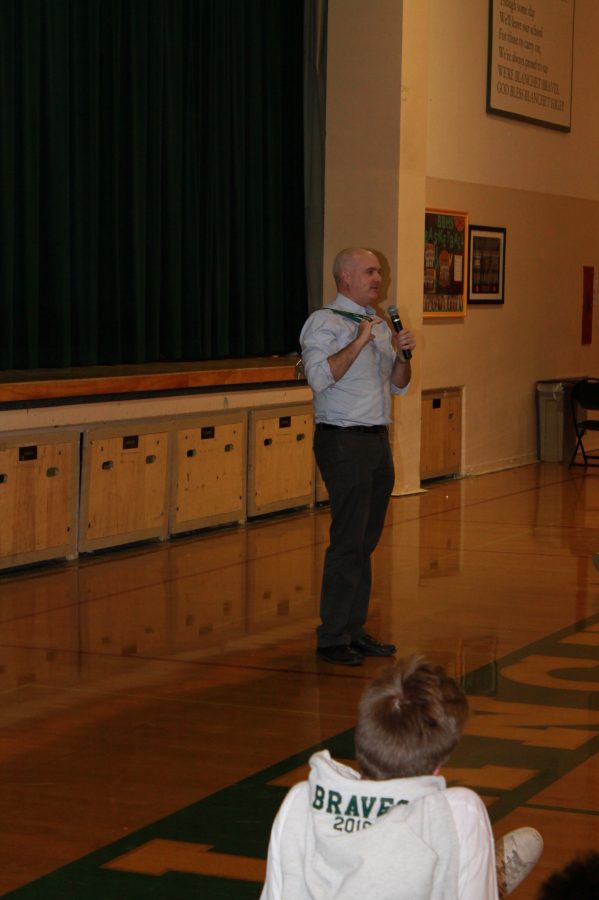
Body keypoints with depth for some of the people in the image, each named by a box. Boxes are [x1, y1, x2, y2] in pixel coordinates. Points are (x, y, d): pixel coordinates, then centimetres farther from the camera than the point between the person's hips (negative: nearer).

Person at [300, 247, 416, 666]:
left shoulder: (380, 324, 17)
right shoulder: (325, 322, -7)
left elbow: (399, 385, 21)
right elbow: (321, 377, -22)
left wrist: (402, 354, 2)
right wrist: (359, 342, -21)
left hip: (378, 441, 8)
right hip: (344, 442, -8)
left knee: (367, 540, 9)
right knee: (348, 541, -8)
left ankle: (354, 630, 15)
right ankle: (332, 638, -3)